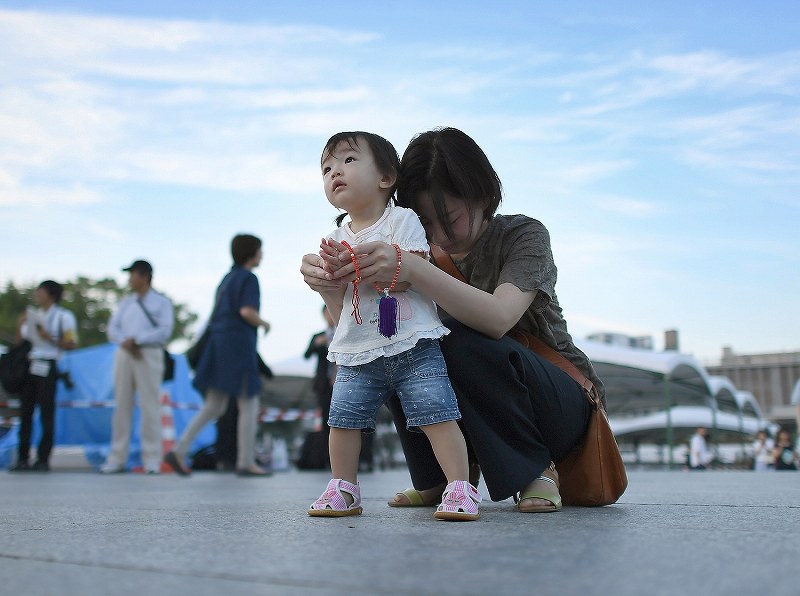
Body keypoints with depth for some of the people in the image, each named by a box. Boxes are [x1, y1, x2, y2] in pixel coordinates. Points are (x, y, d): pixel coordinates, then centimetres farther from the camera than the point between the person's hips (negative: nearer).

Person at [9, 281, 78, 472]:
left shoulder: (63, 316, 1)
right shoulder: (32, 314, 20)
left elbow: (72, 344, -6)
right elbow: (20, 341, 21)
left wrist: (49, 338, -16)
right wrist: (20, 325, 4)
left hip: (47, 367, -6)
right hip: (28, 366, 6)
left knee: (46, 413, -4)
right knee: (25, 412, 3)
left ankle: (43, 459, 0)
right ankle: (22, 458, 6)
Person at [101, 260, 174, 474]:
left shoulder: (161, 302, 5)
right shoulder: (125, 302, 19)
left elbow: (164, 331, -8)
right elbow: (112, 329, 10)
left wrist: (137, 339, -14)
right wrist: (125, 342, -11)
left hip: (149, 355, -5)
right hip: (124, 354, 5)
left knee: (149, 406, -8)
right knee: (122, 406, 4)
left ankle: (152, 460, -5)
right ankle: (117, 458, 9)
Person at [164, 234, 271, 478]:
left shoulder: (227, 279, 21)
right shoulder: (249, 278, -6)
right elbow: (247, 312, -20)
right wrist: (264, 323, -1)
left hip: (219, 347, 8)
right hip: (239, 346, -8)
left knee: (214, 408, 9)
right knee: (249, 405, 1)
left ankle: (178, 451, 0)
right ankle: (246, 463, 4)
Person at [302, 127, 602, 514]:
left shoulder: (523, 235, -15)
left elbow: (498, 318, -36)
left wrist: (414, 271, -50)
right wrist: (329, 285, -35)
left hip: (562, 405, -4)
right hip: (477, 417, 5)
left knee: (462, 340, -32)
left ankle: (536, 471, -13)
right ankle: (433, 480, -5)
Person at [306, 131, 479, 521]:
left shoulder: (402, 219, 1)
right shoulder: (335, 240, 14)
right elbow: (337, 309, 10)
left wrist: (354, 262, -18)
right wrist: (331, 275, -11)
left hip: (412, 345, -4)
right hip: (356, 352, 5)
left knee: (436, 413, -11)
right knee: (343, 419, 2)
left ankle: (460, 488, -5)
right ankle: (344, 489, 18)